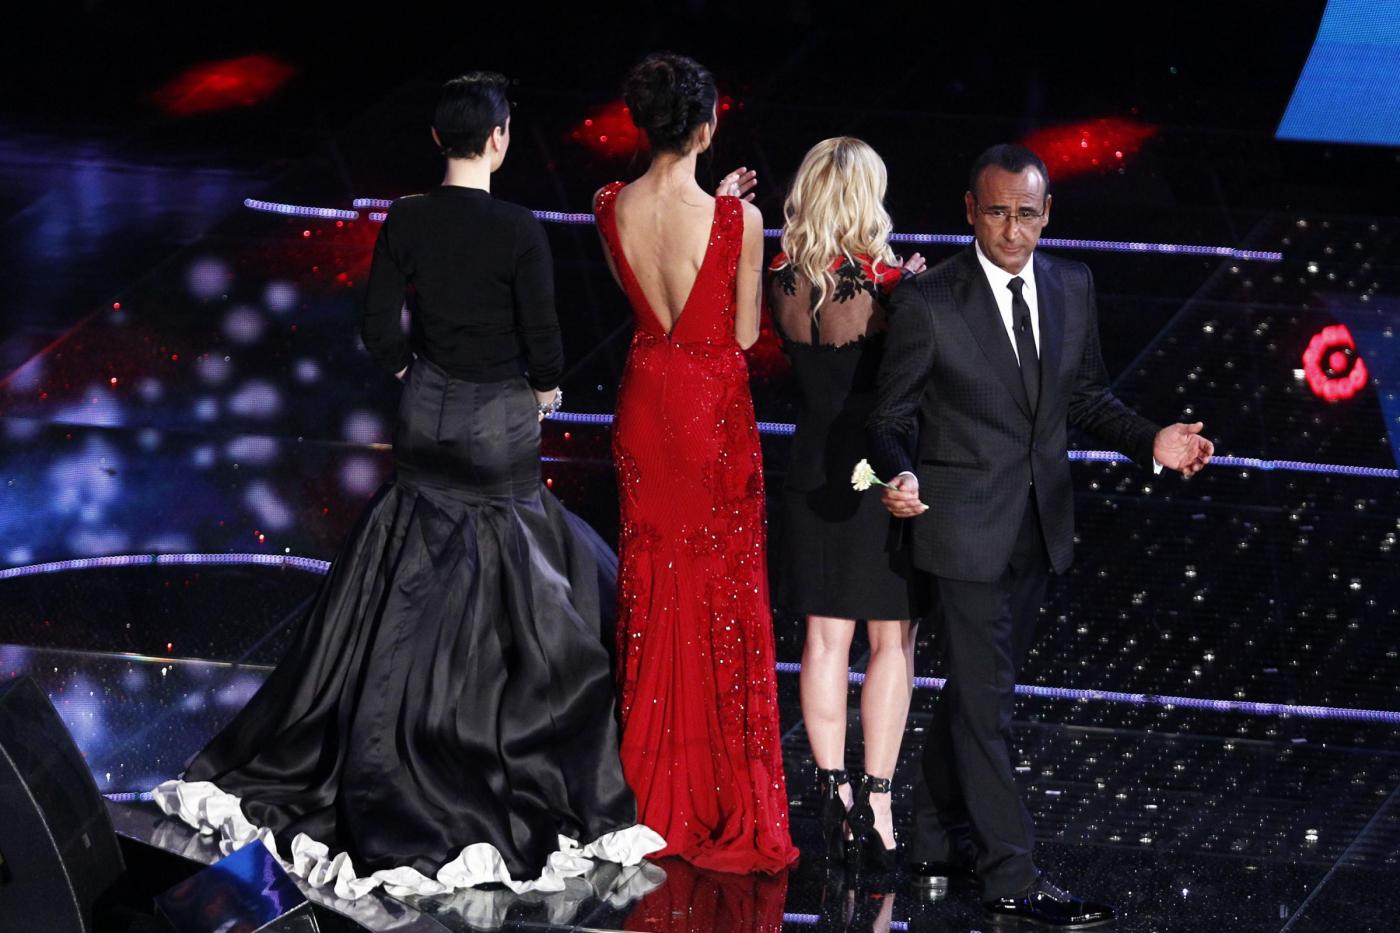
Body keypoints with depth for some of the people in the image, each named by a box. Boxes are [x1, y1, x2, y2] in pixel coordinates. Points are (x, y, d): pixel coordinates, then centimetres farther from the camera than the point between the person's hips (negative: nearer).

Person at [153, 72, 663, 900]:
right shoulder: (519, 230, -17)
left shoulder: (406, 221, -4)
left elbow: (379, 327, -2)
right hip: (503, 427, -5)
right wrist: (546, 386, 8)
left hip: (428, 419, 5)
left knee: (410, 607, 14)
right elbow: (542, 334, -13)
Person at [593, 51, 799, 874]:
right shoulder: (737, 219, -21)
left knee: (652, 588, 17)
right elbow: (745, 333, -11)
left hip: (647, 397, 4)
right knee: (725, 596, 7)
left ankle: (654, 786, 25)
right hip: (717, 405, -4)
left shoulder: (612, 209, -7)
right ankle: (726, 797, 12)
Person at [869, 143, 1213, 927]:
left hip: (1040, 524, 6)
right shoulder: (928, 303, -13)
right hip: (968, 527, -6)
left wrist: (1151, 441, -4)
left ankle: (940, 840, 33)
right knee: (985, 700, -4)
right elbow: (894, 413, -7)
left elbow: (1087, 395, 12)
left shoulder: (1072, 288, 2)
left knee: (978, 690, 19)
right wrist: (901, 475, -27)